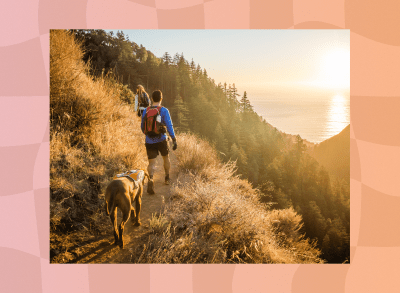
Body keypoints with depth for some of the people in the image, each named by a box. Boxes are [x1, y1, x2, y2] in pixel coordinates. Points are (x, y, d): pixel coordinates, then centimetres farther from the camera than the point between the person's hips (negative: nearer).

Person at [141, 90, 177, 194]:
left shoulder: (146, 111, 3)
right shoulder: (164, 110, -8)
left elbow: (142, 127, 13)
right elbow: (169, 126, -15)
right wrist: (174, 140, -12)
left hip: (149, 141, 2)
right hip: (161, 140, -1)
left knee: (151, 163, 2)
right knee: (166, 158, 24)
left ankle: (150, 179, -27)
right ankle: (167, 178, 37)